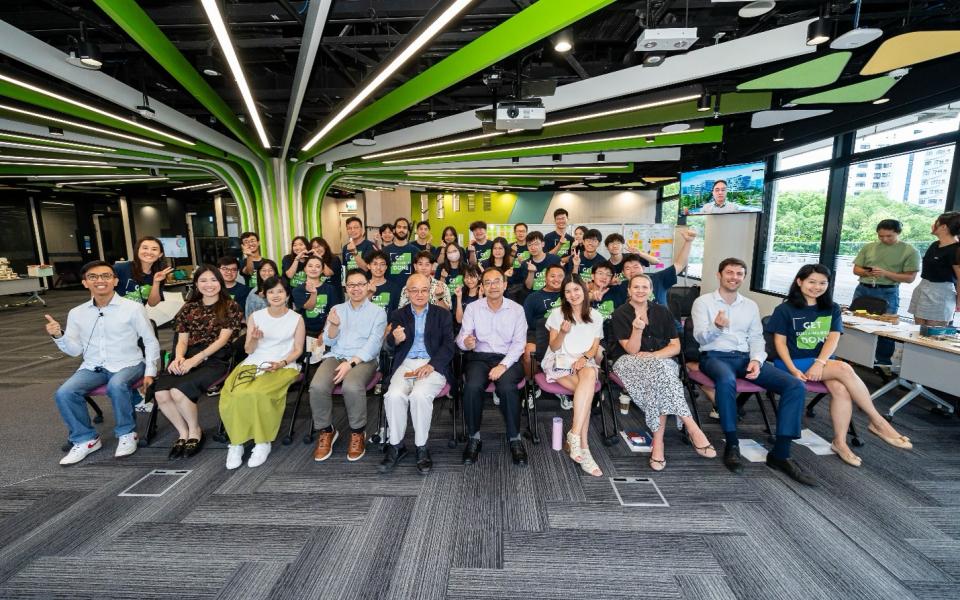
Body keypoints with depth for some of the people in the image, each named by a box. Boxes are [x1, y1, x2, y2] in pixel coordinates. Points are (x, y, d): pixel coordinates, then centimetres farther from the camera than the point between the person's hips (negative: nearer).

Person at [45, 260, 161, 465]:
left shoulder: (133, 308, -6)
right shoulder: (77, 313, 7)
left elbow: (151, 341, -2)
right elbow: (75, 350, 8)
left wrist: (150, 371, -8)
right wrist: (58, 335, -13)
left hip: (127, 364, -4)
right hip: (92, 367, 4)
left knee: (116, 386, -34)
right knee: (64, 393, -21)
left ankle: (127, 433, -10)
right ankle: (85, 439, 3)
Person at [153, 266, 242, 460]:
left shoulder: (230, 306, 3)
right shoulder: (188, 308, 17)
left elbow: (223, 339, -6)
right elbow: (182, 340, 13)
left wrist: (195, 360, -14)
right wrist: (179, 358, -9)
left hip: (216, 359, -4)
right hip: (188, 358, 5)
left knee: (178, 391, -27)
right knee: (161, 394, -23)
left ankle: (195, 432, 1)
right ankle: (183, 433, 2)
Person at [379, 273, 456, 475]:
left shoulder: (442, 314, 12)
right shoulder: (398, 315, 15)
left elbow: (448, 345, 1)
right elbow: (389, 346, 2)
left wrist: (431, 365, -16)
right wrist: (395, 340, -24)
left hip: (433, 365, -1)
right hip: (406, 364, 2)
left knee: (419, 395, -30)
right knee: (394, 395, -27)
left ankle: (421, 448, -11)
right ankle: (396, 446, -6)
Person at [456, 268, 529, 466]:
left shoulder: (516, 309, 3)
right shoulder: (472, 308, 4)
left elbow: (519, 343, -2)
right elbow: (461, 337, -2)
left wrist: (503, 365, -16)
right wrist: (466, 342, -27)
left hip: (508, 358, 0)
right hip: (479, 357, 1)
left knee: (507, 388, -31)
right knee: (472, 387, -29)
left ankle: (515, 438, -10)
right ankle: (474, 437, -8)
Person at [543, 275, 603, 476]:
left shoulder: (595, 317, 12)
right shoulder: (557, 314, 6)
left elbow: (595, 347, 10)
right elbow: (553, 347, 2)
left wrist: (585, 357, -12)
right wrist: (563, 333, -18)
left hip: (584, 362, 2)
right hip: (559, 361, -2)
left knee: (590, 373, -36)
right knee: (587, 389, -32)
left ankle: (574, 436, -35)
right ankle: (583, 445, -30)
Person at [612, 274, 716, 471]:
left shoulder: (662, 312, 9)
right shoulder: (620, 314, -1)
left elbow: (676, 346, 5)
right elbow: (632, 350, -8)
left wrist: (654, 355, -13)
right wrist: (637, 329, -27)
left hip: (661, 360, 3)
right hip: (629, 362, -2)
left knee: (657, 381, -34)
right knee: (659, 369, -35)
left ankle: (658, 440, -33)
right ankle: (692, 427, -35)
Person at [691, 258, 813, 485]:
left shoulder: (751, 305, 20)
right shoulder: (703, 302, 4)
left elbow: (756, 338, 14)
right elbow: (700, 337, -7)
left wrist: (756, 360, -7)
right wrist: (716, 326, -30)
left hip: (745, 357, 6)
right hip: (715, 356, -5)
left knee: (796, 385, -15)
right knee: (726, 379, -40)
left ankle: (780, 453, -12)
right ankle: (732, 444, -22)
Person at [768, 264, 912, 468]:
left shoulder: (832, 309, 13)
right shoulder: (785, 310, 0)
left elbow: (833, 338, 0)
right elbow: (780, 341, -4)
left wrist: (819, 363, -18)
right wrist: (793, 370, -17)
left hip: (822, 362, 4)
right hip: (794, 362, -4)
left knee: (840, 388, -26)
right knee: (845, 369, -26)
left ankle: (839, 442, -14)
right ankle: (878, 422, -11)